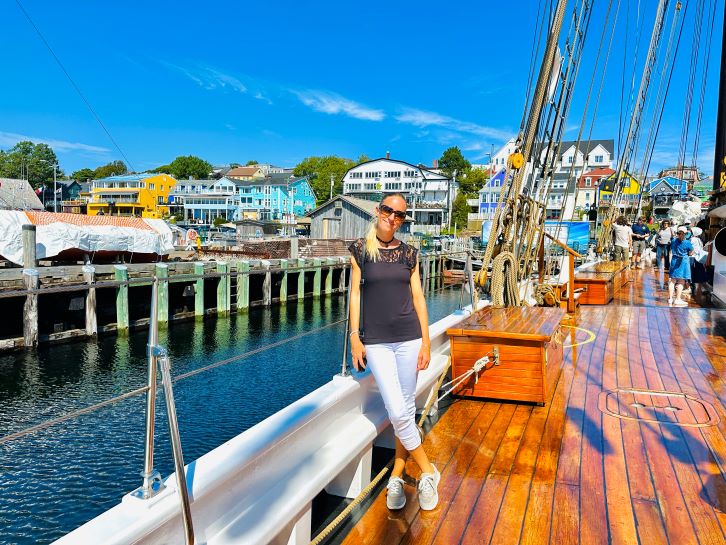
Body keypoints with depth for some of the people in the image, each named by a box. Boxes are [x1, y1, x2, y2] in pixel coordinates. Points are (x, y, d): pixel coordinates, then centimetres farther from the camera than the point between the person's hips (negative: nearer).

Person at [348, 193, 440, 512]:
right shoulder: (360, 250, 2)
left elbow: (418, 298, 7)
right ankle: (428, 472, 14)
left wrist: (426, 341, 2)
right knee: (397, 412, -7)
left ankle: (396, 477, 23)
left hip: (408, 338, 2)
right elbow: (355, 293, 2)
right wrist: (354, 337, -3)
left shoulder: (408, 254, 6)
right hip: (376, 341, -2)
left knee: (406, 409, 7)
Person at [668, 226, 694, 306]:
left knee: (672, 280, 10)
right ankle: (677, 299, -1)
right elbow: (690, 253, -4)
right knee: (681, 281, 0)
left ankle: (670, 298, 15)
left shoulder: (673, 241, 0)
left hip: (674, 261, 5)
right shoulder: (687, 243, -13)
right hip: (683, 261, -5)